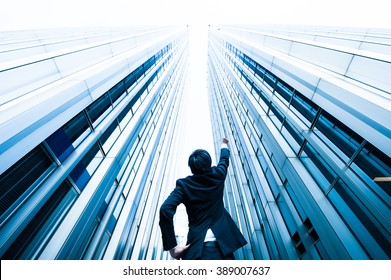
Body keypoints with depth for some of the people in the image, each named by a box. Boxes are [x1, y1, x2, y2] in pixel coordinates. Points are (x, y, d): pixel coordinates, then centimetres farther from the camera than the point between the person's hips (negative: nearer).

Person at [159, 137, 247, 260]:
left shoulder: (184, 184, -9)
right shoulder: (217, 176, -5)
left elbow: (165, 210, -23)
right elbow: (224, 159, 17)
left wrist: (172, 246, -16)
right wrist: (224, 144, 38)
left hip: (197, 247, -1)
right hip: (222, 244, 2)